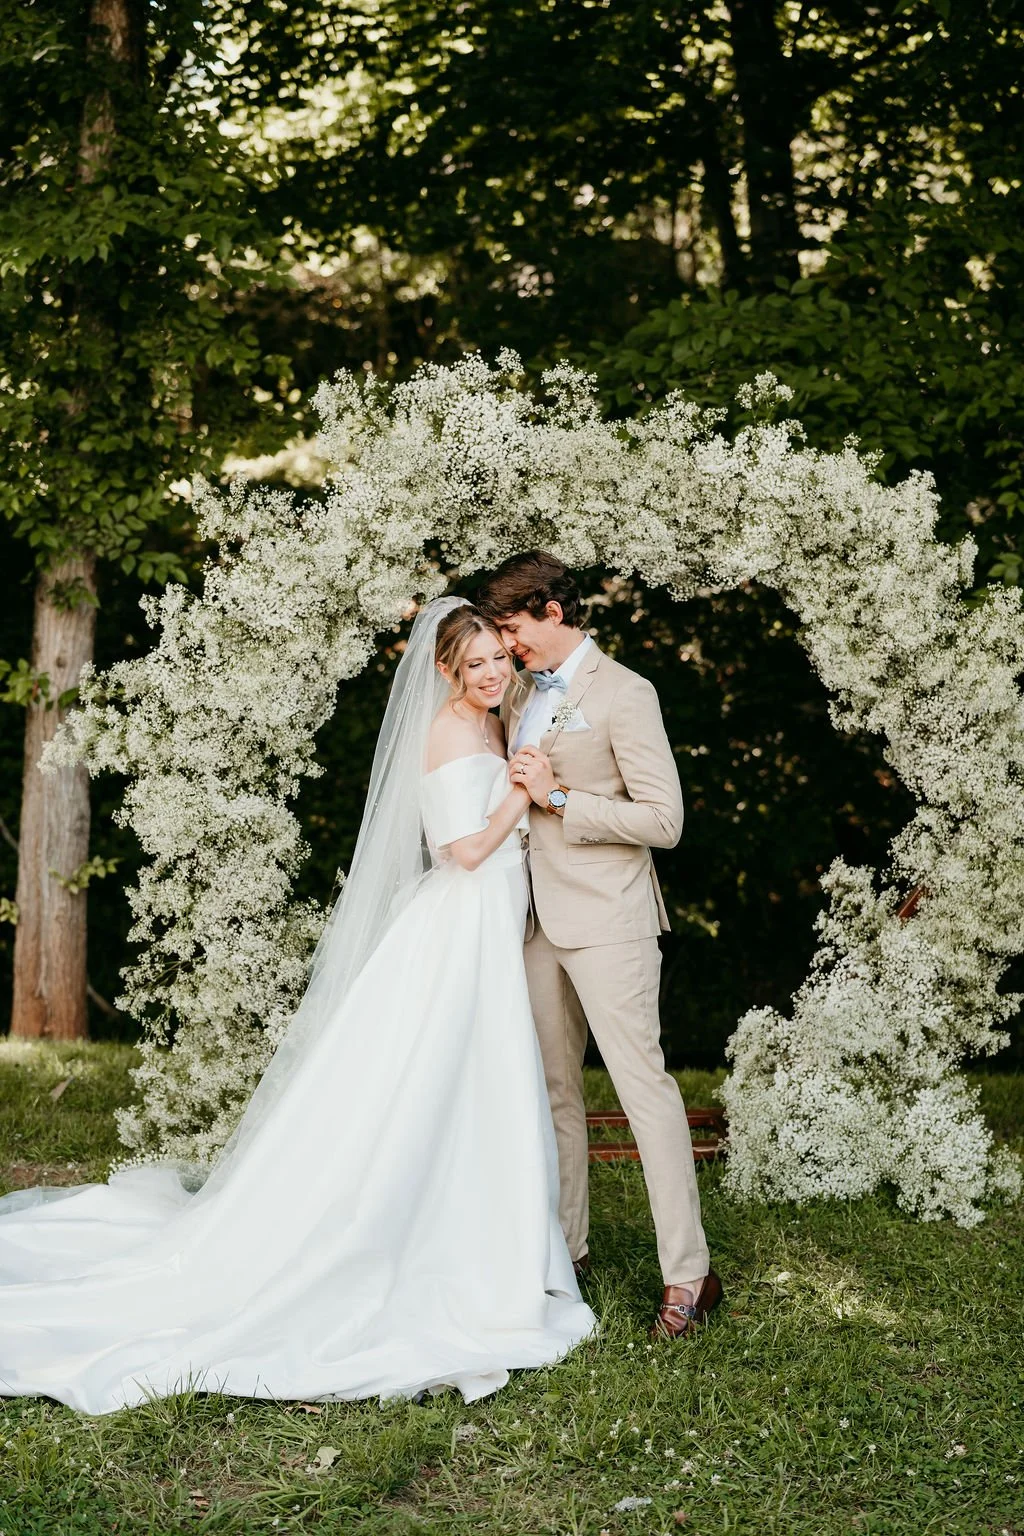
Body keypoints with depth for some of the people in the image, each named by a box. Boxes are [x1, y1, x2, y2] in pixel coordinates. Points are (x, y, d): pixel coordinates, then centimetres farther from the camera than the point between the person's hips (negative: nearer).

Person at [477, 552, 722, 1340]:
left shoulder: (623, 694, -10)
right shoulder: (522, 696, 14)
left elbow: (664, 820, -15)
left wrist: (558, 798, -16)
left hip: (606, 920, -8)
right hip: (542, 918, 8)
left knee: (644, 1084, -9)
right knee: (553, 1086, 13)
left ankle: (690, 1275, -6)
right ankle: (565, 1245, 25)